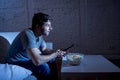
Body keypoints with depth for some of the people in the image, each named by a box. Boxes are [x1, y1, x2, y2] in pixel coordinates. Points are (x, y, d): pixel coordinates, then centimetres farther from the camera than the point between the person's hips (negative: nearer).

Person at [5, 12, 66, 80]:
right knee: (43, 66, -24)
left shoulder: (39, 34, -4)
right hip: (16, 62, -9)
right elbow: (37, 61, -39)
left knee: (51, 60, 5)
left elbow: (44, 49, 11)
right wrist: (55, 54, -25)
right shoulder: (28, 34, -31)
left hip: (27, 58, 9)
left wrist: (55, 52, -9)